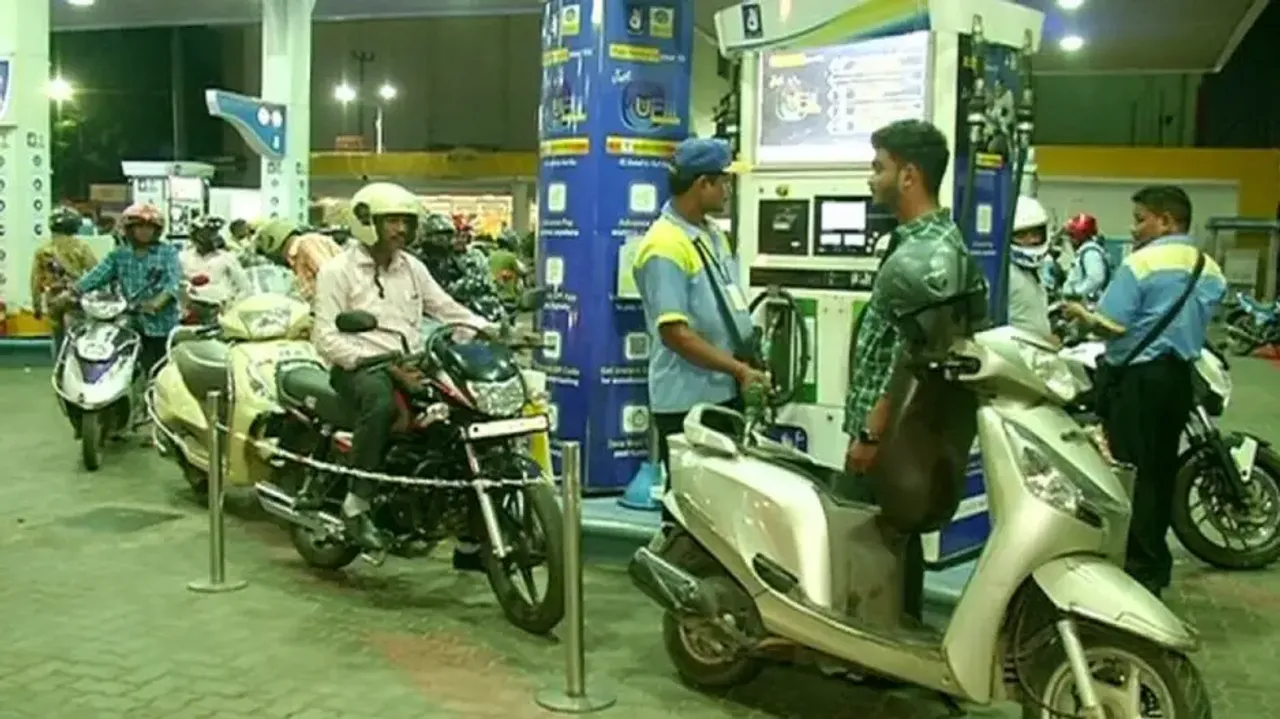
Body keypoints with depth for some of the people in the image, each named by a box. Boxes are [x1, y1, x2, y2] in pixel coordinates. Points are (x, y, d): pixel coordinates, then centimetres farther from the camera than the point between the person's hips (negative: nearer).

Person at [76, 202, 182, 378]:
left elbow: (174, 280, -12)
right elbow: (98, 274, 4)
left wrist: (160, 300, -31)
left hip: (160, 323, -3)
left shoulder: (167, 252, 3)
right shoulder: (118, 255, 13)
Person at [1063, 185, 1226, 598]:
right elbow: (1194, 324, 16)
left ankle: (1139, 566, 0)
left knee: (1133, 472, -2)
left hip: (1138, 376, -8)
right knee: (1161, 471, 14)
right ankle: (1156, 563, 23)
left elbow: (1111, 326, -18)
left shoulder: (1140, 263, -14)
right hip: (1179, 375, 8)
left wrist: (1082, 314, 0)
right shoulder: (1211, 270, 9)